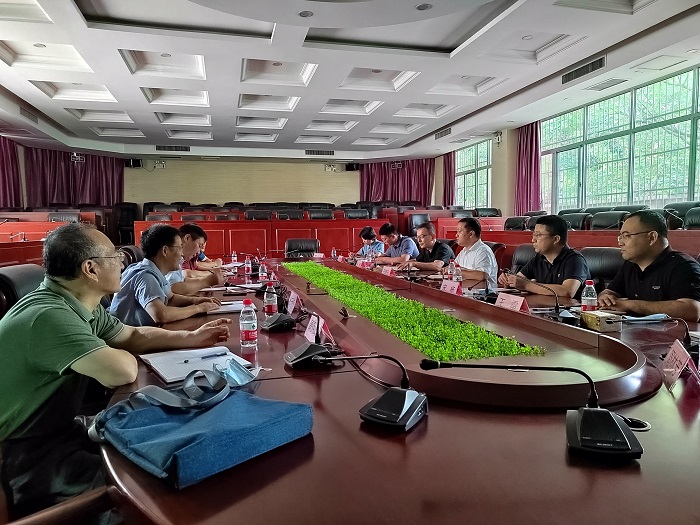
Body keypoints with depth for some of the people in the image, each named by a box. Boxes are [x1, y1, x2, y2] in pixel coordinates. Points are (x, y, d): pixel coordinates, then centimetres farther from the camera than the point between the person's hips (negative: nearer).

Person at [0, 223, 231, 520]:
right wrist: (113, 356, -13)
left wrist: (192, 338, 8)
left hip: (61, 432, 9)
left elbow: (133, 335, 15)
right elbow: (123, 371, -37)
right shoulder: (50, 316, -30)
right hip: (28, 461, -9)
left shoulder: (81, 307, 2)